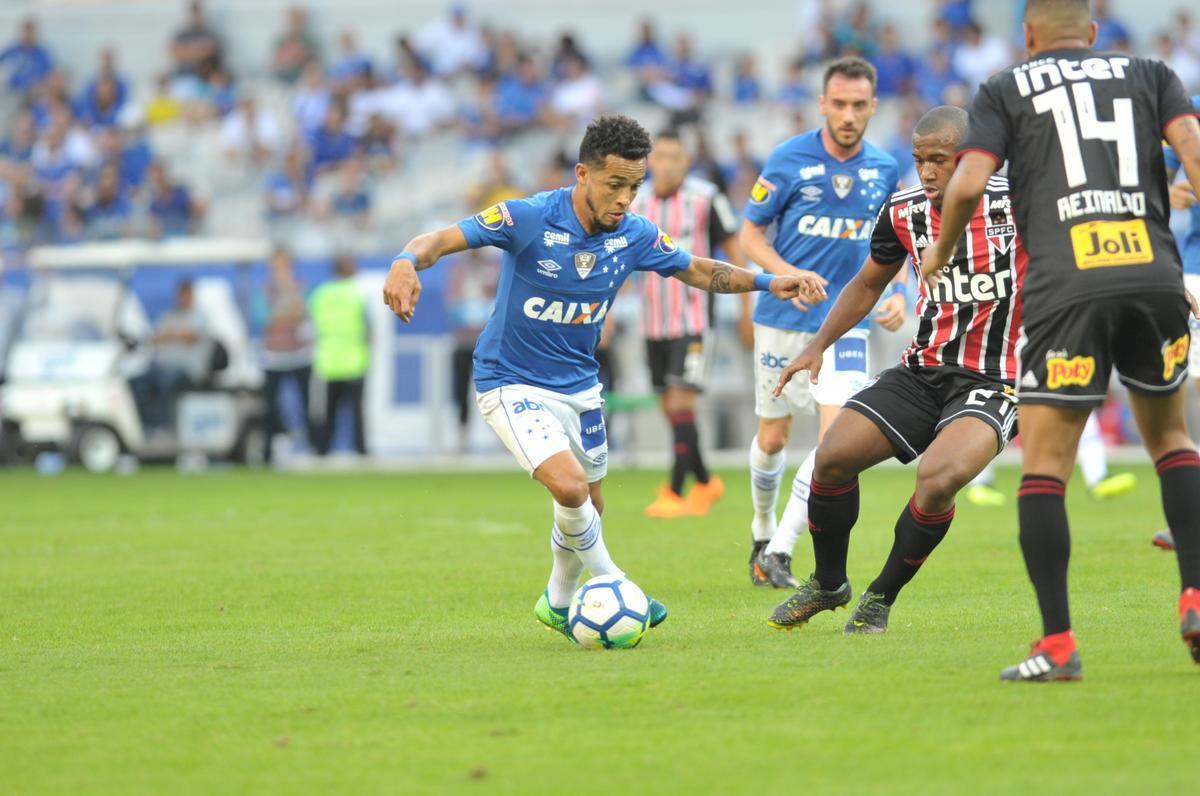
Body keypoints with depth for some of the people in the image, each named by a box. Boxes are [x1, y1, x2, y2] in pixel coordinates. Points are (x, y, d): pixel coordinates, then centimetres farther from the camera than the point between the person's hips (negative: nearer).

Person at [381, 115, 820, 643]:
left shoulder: (636, 236, -7)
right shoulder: (529, 219, -23)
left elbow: (697, 270, 9)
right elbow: (441, 240, -24)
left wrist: (769, 283, -4)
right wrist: (406, 263, -46)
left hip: (579, 385, 6)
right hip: (512, 383, -6)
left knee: (587, 508, 16)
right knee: (569, 485, -25)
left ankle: (559, 603, 42)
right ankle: (613, 585, -2)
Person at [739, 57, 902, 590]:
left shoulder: (885, 170, 2)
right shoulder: (789, 160, -8)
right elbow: (749, 234, -3)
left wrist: (898, 295, -1)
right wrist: (790, 276, -19)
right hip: (783, 320, -1)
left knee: (837, 435, -16)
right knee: (773, 438, 9)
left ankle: (780, 551, -11)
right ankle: (762, 531, 36)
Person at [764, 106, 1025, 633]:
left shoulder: (1015, 207, -11)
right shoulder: (903, 213, 3)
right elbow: (868, 284, 20)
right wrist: (819, 345, 12)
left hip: (992, 382, -5)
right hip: (922, 371, 5)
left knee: (939, 476, -30)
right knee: (833, 456, -11)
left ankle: (881, 598, -5)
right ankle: (828, 585, 17)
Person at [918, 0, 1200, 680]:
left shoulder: (1006, 89, 15)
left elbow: (968, 184, 3)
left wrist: (940, 255, 20)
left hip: (1065, 286, -2)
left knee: (1045, 465, 2)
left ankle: (1058, 644, -5)